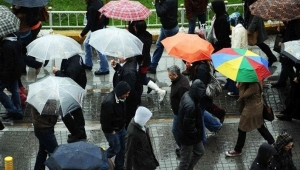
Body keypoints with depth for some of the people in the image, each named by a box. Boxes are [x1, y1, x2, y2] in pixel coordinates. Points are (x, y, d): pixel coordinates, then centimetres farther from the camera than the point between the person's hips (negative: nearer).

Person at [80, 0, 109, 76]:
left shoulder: (92, 8, -31)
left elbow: (89, 24, -26)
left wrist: (82, 34, -15)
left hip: (96, 31, -10)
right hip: (101, 26, 10)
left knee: (99, 50, 3)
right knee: (86, 44, 23)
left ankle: (104, 69, 15)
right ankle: (88, 64, 34)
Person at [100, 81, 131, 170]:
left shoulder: (120, 98, -8)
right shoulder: (108, 102, -36)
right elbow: (105, 120, -27)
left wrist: (123, 123, 8)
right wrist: (111, 131, -16)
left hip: (121, 127, 8)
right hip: (111, 130, -8)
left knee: (123, 148, 15)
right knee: (116, 149, 7)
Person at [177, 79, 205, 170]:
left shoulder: (187, 94, -8)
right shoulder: (190, 106, -38)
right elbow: (189, 126, -29)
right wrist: (197, 134, -11)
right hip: (188, 136, -10)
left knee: (200, 152, 29)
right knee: (185, 161, 11)